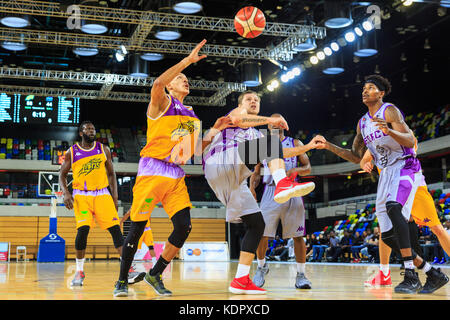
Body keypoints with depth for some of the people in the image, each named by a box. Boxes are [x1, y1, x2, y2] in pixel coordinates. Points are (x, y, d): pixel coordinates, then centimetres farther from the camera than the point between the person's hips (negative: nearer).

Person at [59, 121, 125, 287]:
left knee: (115, 228, -8)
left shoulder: (103, 149, 8)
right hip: (81, 195, -1)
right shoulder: (71, 152, 5)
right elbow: (62, 175, 10)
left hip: (102, 194, 2)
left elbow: (111, 174, 13)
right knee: (83, 229, -17)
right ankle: (79, 271, 0)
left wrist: (114, 195, 5)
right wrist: (66, 193, -8)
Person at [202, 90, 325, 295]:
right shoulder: (237, 112, 20)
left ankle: (240, 280, 4)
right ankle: (282, 185, -46)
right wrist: (270, 120, -3)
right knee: (271, 140, -19)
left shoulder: (256, 135, 40)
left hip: (234, 180, 8)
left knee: (257, 224, 4)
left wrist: (308, 146, 27)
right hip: (221, 163, -8)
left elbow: (278, 153, 34)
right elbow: (236, 119, -6)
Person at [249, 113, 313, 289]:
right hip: (271, 191, 1)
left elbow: (308, 168, 6)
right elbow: (257, 172, 15)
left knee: (298, 235, -3)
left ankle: (301, 274, 6)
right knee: (261, 233, -5)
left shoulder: (295, 143, 11)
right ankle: (261, 266, 20)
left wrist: (296, 170, -16)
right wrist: (251, 188, -6)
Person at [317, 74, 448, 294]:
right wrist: (330, 147, 11)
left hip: (404, 168, -8)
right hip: (385, 175, 8)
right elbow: (357, 157, 21)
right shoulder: (362, 123, 16)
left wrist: (389, 131, -35)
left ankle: (411, 275, -35)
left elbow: (410, 141, -16)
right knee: (388, 236, 1)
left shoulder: (389, 111, -5)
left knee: (393, 207, -37)